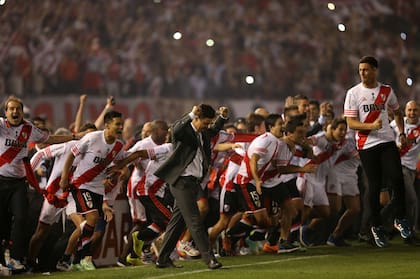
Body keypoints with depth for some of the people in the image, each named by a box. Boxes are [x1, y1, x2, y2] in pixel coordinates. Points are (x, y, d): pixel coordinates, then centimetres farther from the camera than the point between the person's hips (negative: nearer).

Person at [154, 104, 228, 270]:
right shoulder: (185, 130, -10)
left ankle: (163, 259, 18)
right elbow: (175, 130, -35)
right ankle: (209, 259, -12)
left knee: (178, 221, 12)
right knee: (195, 222, -10)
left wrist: (223, 117, 19)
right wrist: (191, 115, -39)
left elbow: (214, 130, 36)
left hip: (193, 182, 9)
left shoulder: (203, 133, 14)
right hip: (182, 181, -9)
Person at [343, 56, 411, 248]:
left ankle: (400, 219, 3)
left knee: (397, 178, -14)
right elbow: (351, 123, -5)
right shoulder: (353, 93, -1)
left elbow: (397, 112, 25)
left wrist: (402, 133, 10)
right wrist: (372, 126, -20)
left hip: (387, 141, 2)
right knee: (374, 186, 0)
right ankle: (376, 226, 14)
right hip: (367, 145, -2)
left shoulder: (387, 91, 8)